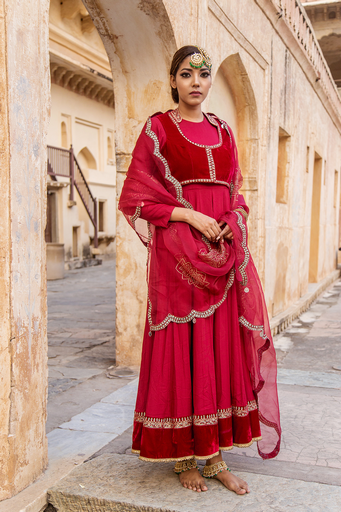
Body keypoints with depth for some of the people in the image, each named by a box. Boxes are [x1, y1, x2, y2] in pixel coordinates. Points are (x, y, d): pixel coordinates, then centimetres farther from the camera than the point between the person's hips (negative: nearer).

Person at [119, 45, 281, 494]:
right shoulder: (158, 128, 3)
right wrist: (191, 216, -14)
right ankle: (184, 455, 15)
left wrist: (231, 224, -3)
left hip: (225, 251, 5)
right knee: (181, 349, -1)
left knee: (224, 348, 5)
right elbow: (137, 197, -3)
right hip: (177, 255, -4)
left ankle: (215, 454, 17)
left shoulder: (222, 132, 16)